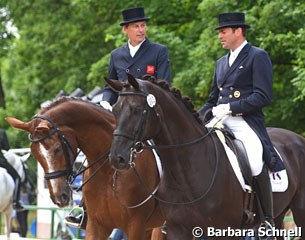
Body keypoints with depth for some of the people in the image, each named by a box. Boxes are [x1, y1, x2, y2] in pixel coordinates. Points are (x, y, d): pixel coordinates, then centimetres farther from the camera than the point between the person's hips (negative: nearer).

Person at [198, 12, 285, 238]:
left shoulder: (258, 57, 1)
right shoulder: (221, 63, 24)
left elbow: (263, 96, -10)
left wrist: (230, 107, -16)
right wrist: (199, 117, 11)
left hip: (246, 123, -7)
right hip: (220, 123, 8)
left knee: (255, 162, -31)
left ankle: (268, 220, -18)